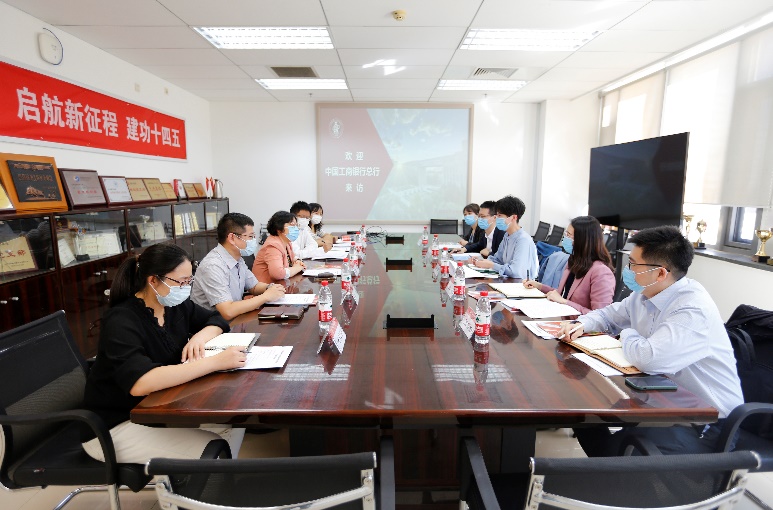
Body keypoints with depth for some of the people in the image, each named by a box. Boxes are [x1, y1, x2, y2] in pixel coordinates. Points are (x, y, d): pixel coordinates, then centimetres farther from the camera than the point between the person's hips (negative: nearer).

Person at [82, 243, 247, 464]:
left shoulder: (176, 305, -5)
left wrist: (200, 337, -15)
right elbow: (140, 383, -40)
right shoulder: (121, 321, -25)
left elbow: (217, 320, 9)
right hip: (117, 424, -7)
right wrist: (215, 362, -41)